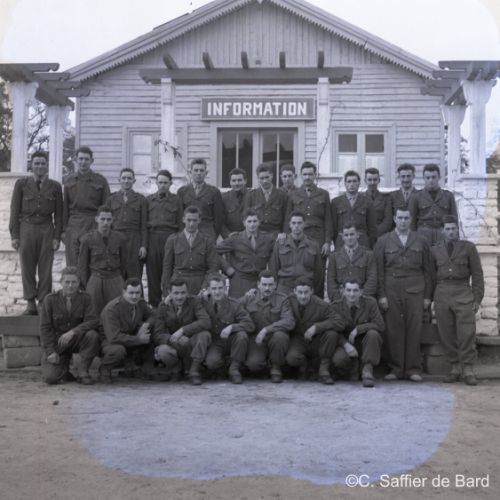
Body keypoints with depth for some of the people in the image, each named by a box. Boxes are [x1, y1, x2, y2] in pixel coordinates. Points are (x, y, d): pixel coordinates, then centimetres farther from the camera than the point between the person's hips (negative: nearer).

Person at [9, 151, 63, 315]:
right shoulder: (21, 184, 3)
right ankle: (30, 303, 9)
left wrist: (57, 236, 1)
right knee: (27, 268, 2)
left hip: (47, 229, 0)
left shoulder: (55, 186, 5)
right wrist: (14, 235, -1)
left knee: (45, 269, 1)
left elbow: (58, 214, 7)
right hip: (26, 229, 0)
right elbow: (14, 210, 3)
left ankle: (43, 303, 8)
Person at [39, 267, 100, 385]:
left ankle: (83, 372, -13)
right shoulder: (50, 299, -7)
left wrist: (73, 332, -32)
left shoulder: (85, 298, -6)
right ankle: (64, 365, 19)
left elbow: (93, 321, -18)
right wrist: (50, 351, -14)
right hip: (56, 343, -1)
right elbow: (45, 327, -6)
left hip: (77, 340, 1)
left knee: (92, 335, -32)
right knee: (50, 378, -18)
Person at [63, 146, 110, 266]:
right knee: (73, 265, 2)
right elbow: (65, 207, 12)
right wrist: (64, 229, 7)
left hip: (94, 226, -2)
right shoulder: (69, 181, 12)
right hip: (73, 226, 3)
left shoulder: (100, 180, 3)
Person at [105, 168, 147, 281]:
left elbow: (144, 225, 5)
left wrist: (144, 245, -4)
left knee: (134, 276, -5)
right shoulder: (111, 199, 13)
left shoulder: (141, 200, 9)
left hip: (134, 241, -1)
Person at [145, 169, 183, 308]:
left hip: (170, 238, -2)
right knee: (153, 272, 2)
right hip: (152, 238, 2)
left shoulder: (176, 200, 8)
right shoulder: (149, 199, 13)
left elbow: (180, 223, 6)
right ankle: (154, 304, 10)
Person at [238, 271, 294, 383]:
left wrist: (266, 330, -23)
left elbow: (289, 322, -16)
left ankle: (276, 368, -8)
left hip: (276, 337, -1)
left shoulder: (282, 300, -1)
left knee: (279, 336, -36)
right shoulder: (248, 299, 5)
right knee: (253, 364, -27)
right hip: (256, 340, 1)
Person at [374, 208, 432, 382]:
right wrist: (381, 295, -3)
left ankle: (413, 369, 6)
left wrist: (427, 296, 4)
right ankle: (396, 369, 7)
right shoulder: (383, 241, 9)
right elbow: (379, 270, 4)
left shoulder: (421, 242, 13)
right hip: (391, 291, -1)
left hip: (415, 291, 1)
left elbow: (427, 270, 11)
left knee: (414, 330, -2)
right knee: (393, 330, -2)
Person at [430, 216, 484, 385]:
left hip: (463, 294, -2)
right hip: (442, 294, 2)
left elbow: (477, 274, 3)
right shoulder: (434, 250, 10)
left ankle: (468, 371, -4)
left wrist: (477, 299, -4)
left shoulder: (468, 247, 4)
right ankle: (455, 368, 11)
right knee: (447, 334, 1)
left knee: (467, 333, -9)